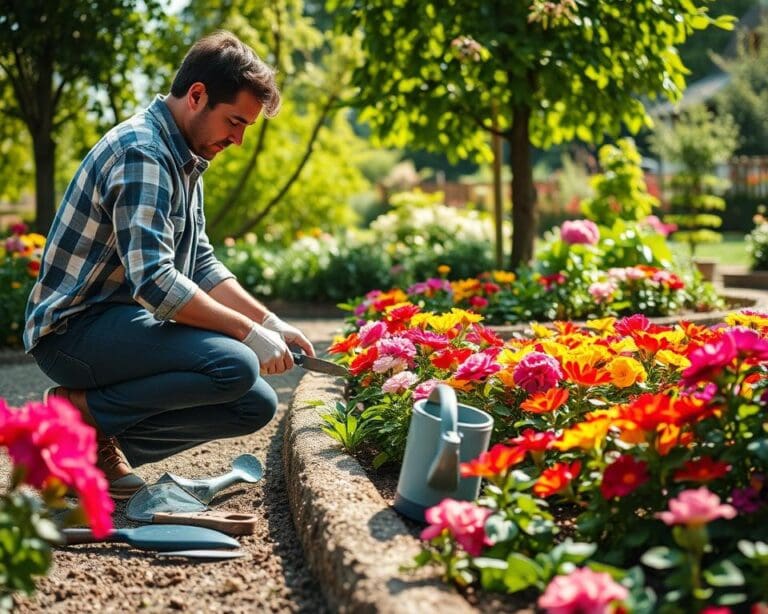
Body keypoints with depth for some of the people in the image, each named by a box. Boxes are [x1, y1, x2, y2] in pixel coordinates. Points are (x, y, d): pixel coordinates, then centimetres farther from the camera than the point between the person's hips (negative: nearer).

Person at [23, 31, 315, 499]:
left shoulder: (184, 161, 15)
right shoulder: (141, 152, -18)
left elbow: (202, 266, 18)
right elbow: (153, 281, -27)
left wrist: (271, 323, 6)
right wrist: (250, 334, -21)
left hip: (126, 325, 10)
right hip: (75, 328, -10)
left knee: (257, 404, 0)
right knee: (235, 367, -29)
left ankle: (101, 444, 0)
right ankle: (84, 412, -11)